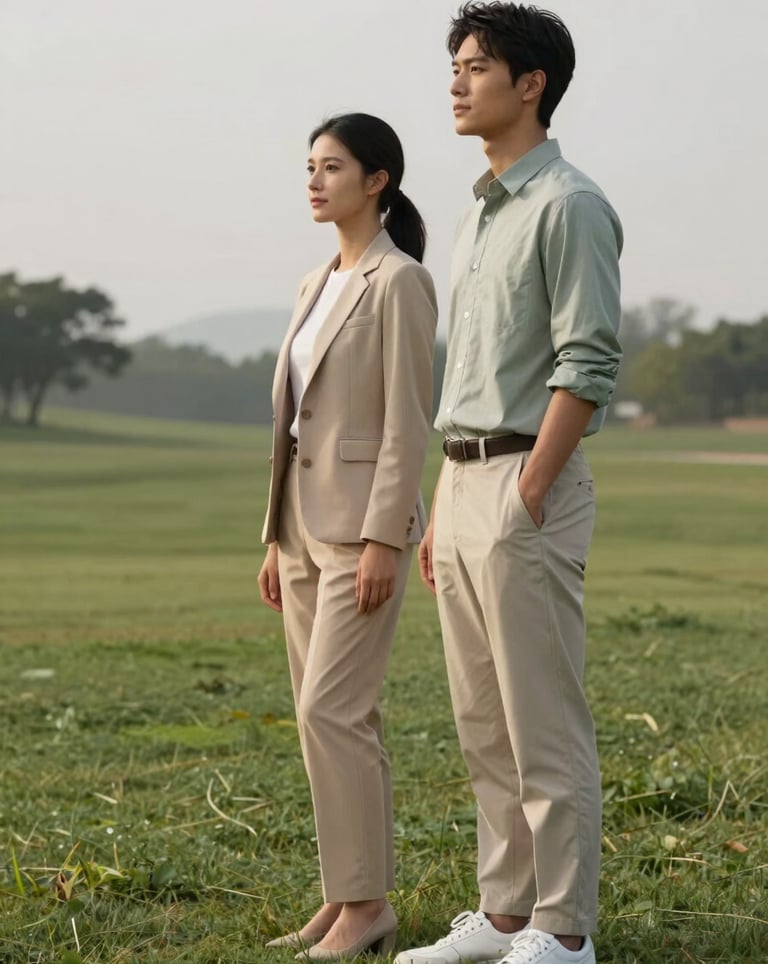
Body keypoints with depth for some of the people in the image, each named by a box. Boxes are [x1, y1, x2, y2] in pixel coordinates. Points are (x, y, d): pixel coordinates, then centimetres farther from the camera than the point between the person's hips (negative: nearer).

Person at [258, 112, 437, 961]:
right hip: (308, 519, 9)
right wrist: (277, 538, 15)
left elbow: (408, 421, -16)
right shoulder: (318, 286, 15)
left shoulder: (401, 281, -11)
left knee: (330, 711, -12)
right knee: (335, 716, 8)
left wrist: (382, 541, -21)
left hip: (365, 522, -9)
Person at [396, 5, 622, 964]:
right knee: (484, 728, 13)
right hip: (463, 483, 10)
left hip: (527, 487, -9)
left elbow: (587, 367, -17)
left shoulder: (568, 207, -10)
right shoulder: (476, 218, 19)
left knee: (545, 726, -5)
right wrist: (443, 510, 18)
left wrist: (525, 504, -20)